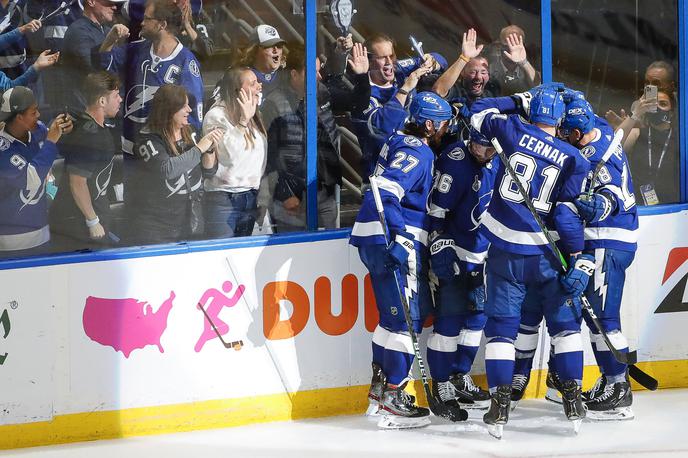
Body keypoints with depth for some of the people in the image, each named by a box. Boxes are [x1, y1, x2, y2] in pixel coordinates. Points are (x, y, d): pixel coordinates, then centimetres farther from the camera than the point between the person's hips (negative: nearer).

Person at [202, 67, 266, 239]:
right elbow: (228, 155, -22)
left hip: (251, 198, 7)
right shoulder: (216, 116, -10)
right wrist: (244, 121, -20)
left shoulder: (254, 116, 13)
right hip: (223, 200, -7)